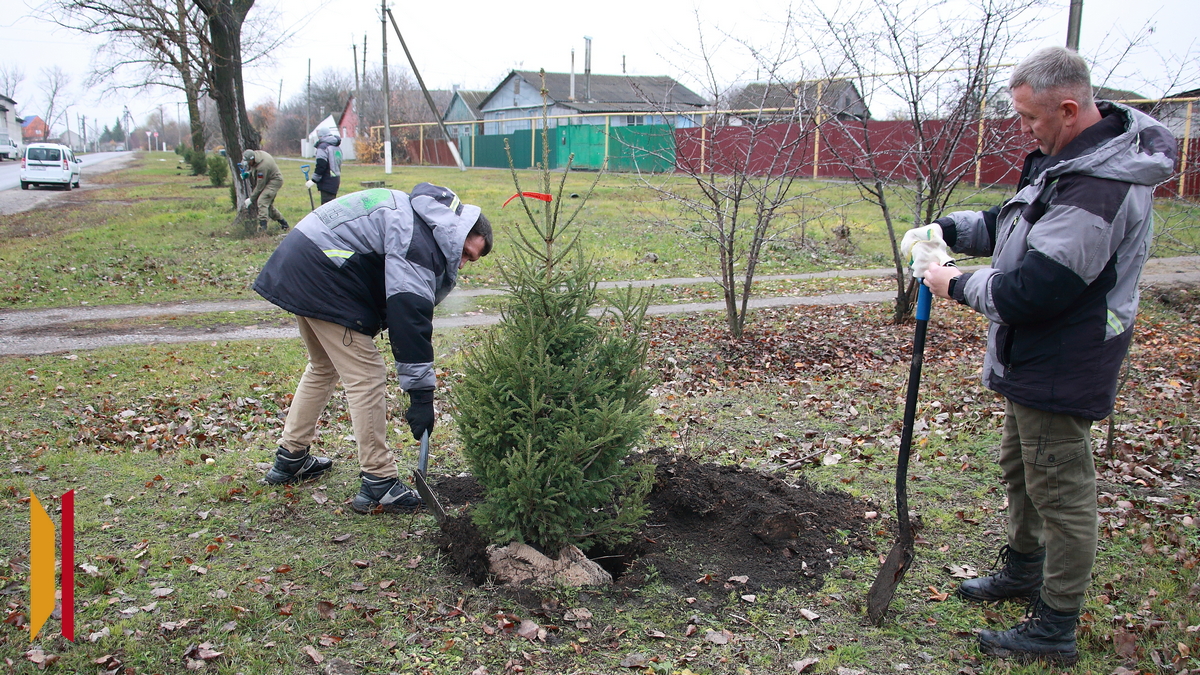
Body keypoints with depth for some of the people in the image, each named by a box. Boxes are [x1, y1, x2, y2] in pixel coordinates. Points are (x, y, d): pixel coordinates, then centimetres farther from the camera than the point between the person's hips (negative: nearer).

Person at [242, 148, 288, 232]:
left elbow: (260, 186, -25)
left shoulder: (262, 166, -32)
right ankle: (283, 223, 25)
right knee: (269, 204, 14)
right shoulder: (256, 153, -6)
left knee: (262, 201, -23)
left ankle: (262, 226, -28)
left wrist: (251, 199, -16)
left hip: (274, 181, -10)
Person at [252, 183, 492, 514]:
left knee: (324, 366, 24)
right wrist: (421, 396, -25)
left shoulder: (418, 215, 13)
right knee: (366, 376, -8)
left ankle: (290, 459, 34)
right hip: (322, 276, -11)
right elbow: (410, 316, -26)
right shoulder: (420, 241, -19)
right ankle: (379, 484, -2)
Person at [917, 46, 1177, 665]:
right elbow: (1009, 225, 18)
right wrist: (946, 229, 2)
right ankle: (1023, 571, 46)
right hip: (1033, 357, 11)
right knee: (1020, 470, 25)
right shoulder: (1069, 158, 6)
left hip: (1060, 369, -11)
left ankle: (1056, 629, 18)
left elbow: (1034, 290, -30)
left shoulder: (1100, 187, -28)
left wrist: (958, 286, -15)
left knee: (1061, 493, 3)